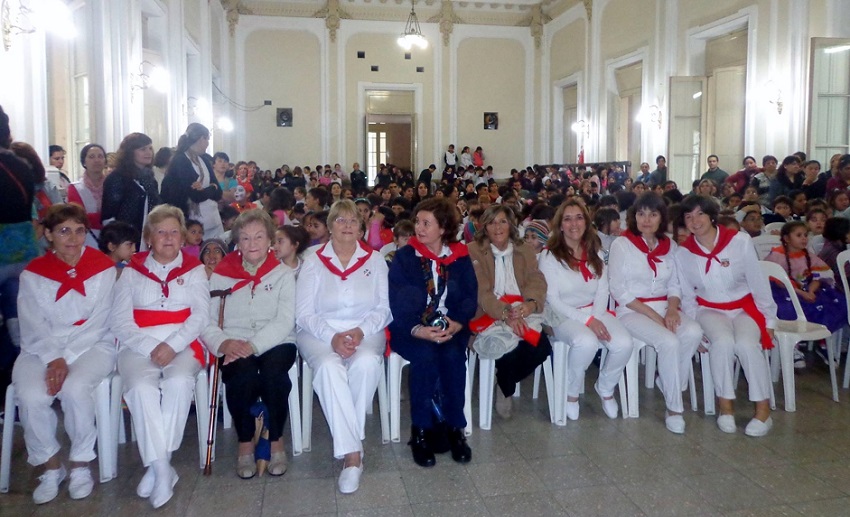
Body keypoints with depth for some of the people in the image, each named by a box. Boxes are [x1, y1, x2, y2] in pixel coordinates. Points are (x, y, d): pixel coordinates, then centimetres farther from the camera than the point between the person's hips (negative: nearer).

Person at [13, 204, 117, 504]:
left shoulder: (103, 268, -1)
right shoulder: (32, 273, 5)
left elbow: (97, 323, -7)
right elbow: (33, 326, -2)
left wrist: (66, 360, -16)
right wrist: (53, 359, -18)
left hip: (92, 345, -2)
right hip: (42, 349, 2)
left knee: (75, 388, -31)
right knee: (31, 396, -26)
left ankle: (81, 465, -9)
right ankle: (51, 466, -2)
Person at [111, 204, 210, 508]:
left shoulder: (194, 270, 14)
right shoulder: (132, 272, 15)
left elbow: (200, 315, 2)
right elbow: (120, 321, 5)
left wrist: (171, 345, -14)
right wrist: (151, 347, -12)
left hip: (182, 345, 0)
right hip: (139, 346, 1)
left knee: (179, 383, -32)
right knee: (142, 388, -31)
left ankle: (156, 466, -23)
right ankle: (162, 469, -26)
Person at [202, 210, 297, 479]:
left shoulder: (283, 274, 8)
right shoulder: (221, 275, 11)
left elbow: (285, 321, -6)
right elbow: (206, 321, 3)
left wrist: (253, 345, -21)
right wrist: (223, 343, -18)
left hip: (275, 344, 0)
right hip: (235, 348, 1)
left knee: (273, 370, -32)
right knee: (243, 373, -32)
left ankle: (276, 440, -10)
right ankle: (245, 443, -9)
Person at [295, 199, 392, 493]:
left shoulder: (375, 260, 10)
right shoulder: (313, 262, 7)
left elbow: (385, 308, 3)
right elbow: (304, 313, -1)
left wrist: (361, 331, -15)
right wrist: (332, 337, -17)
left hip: (366, 333, 1)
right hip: (320, 334, 0)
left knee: (367, 362, -34)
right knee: (329, 366, -34)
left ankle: (346, 441, -18)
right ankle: (353, 452, -30)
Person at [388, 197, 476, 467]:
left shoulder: (460, 257, 6)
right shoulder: (404, 257, -1)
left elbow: (470, 297, 2)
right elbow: (396, 303, -8)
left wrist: (458, 323, -18)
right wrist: (418, 330, -24)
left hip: (450, 328, 2)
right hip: (412, 331, -2)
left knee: (453, 355, -28)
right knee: (426, 355, -31)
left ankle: (453, 427, -14)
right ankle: (422, 430, -17)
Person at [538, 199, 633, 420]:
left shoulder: (595, 252, 8)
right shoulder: (549, 256, -7)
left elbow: (602, 290, 6)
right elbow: (553, 300, -10)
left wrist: (596, 318, -13)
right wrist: (587, 320, -18)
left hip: (594, 311, 5)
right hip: (563, 314, -4)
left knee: (624, 343, -23)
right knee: (587, 342, -36)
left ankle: (605, 387, 7)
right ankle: (571, 393, -7)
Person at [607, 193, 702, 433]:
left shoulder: (669, 245, 10)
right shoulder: (621, 244, -5)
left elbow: (675, 285, 11)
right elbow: (618, 290, -9)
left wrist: (672, 308, -12)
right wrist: (652, 314, -16)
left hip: (664, 308, 5)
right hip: (632, 311, -5)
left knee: (693, 333, -26)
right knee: (669, 342, -30)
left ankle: (667, 382, -5)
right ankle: (674, 408, -14)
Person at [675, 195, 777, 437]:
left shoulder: (739, 241, -11)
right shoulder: (683, 253, -5)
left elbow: (758, 282, -4)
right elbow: (687, 296, 4)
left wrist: (769, 320, 0)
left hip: (744, 307, -1)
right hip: (709, 310, 1)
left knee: (746, 344, -31)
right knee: (722, 341, -32)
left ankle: (763, 408, -14)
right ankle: (725, 404, -15)